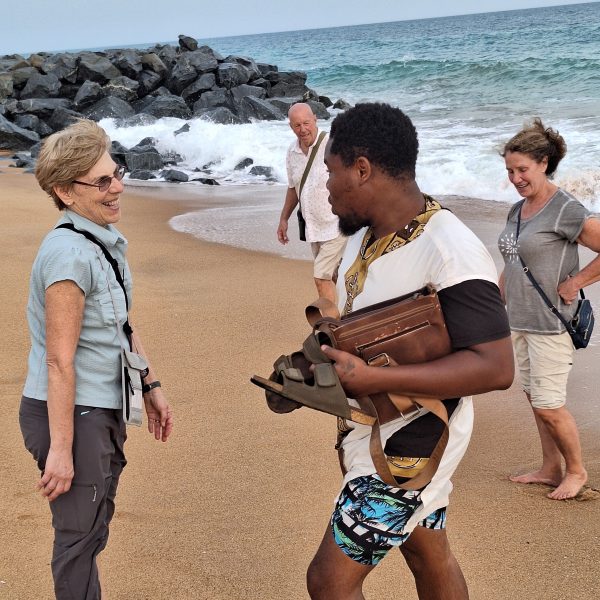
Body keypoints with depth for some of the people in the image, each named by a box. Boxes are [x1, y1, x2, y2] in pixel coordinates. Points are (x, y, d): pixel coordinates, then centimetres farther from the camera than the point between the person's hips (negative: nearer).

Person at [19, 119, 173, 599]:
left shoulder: (108, 241, 6)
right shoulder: (70, 254, -23)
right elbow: (59, 361, -24)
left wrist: (151, 386, 19)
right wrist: (61, 450, -23)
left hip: (102, 409, 9)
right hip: (71, 414, -9)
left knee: (93, 527, 23)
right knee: (81, 536, 5)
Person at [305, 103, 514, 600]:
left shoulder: (451, 254, -27)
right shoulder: (365, 236, 2)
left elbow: (495, 368, -30)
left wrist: (373, 379, -34)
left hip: (407, 449, -9)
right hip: (372, 432, 9)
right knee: (429, 556, 23)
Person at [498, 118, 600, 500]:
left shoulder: (566, 210, -14)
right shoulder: (517, 210, 10)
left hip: (551, 322, -8)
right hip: (521, 320, 8)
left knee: (548, 405, -4)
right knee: (536, 399, 14)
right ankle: (551, 469, 27)